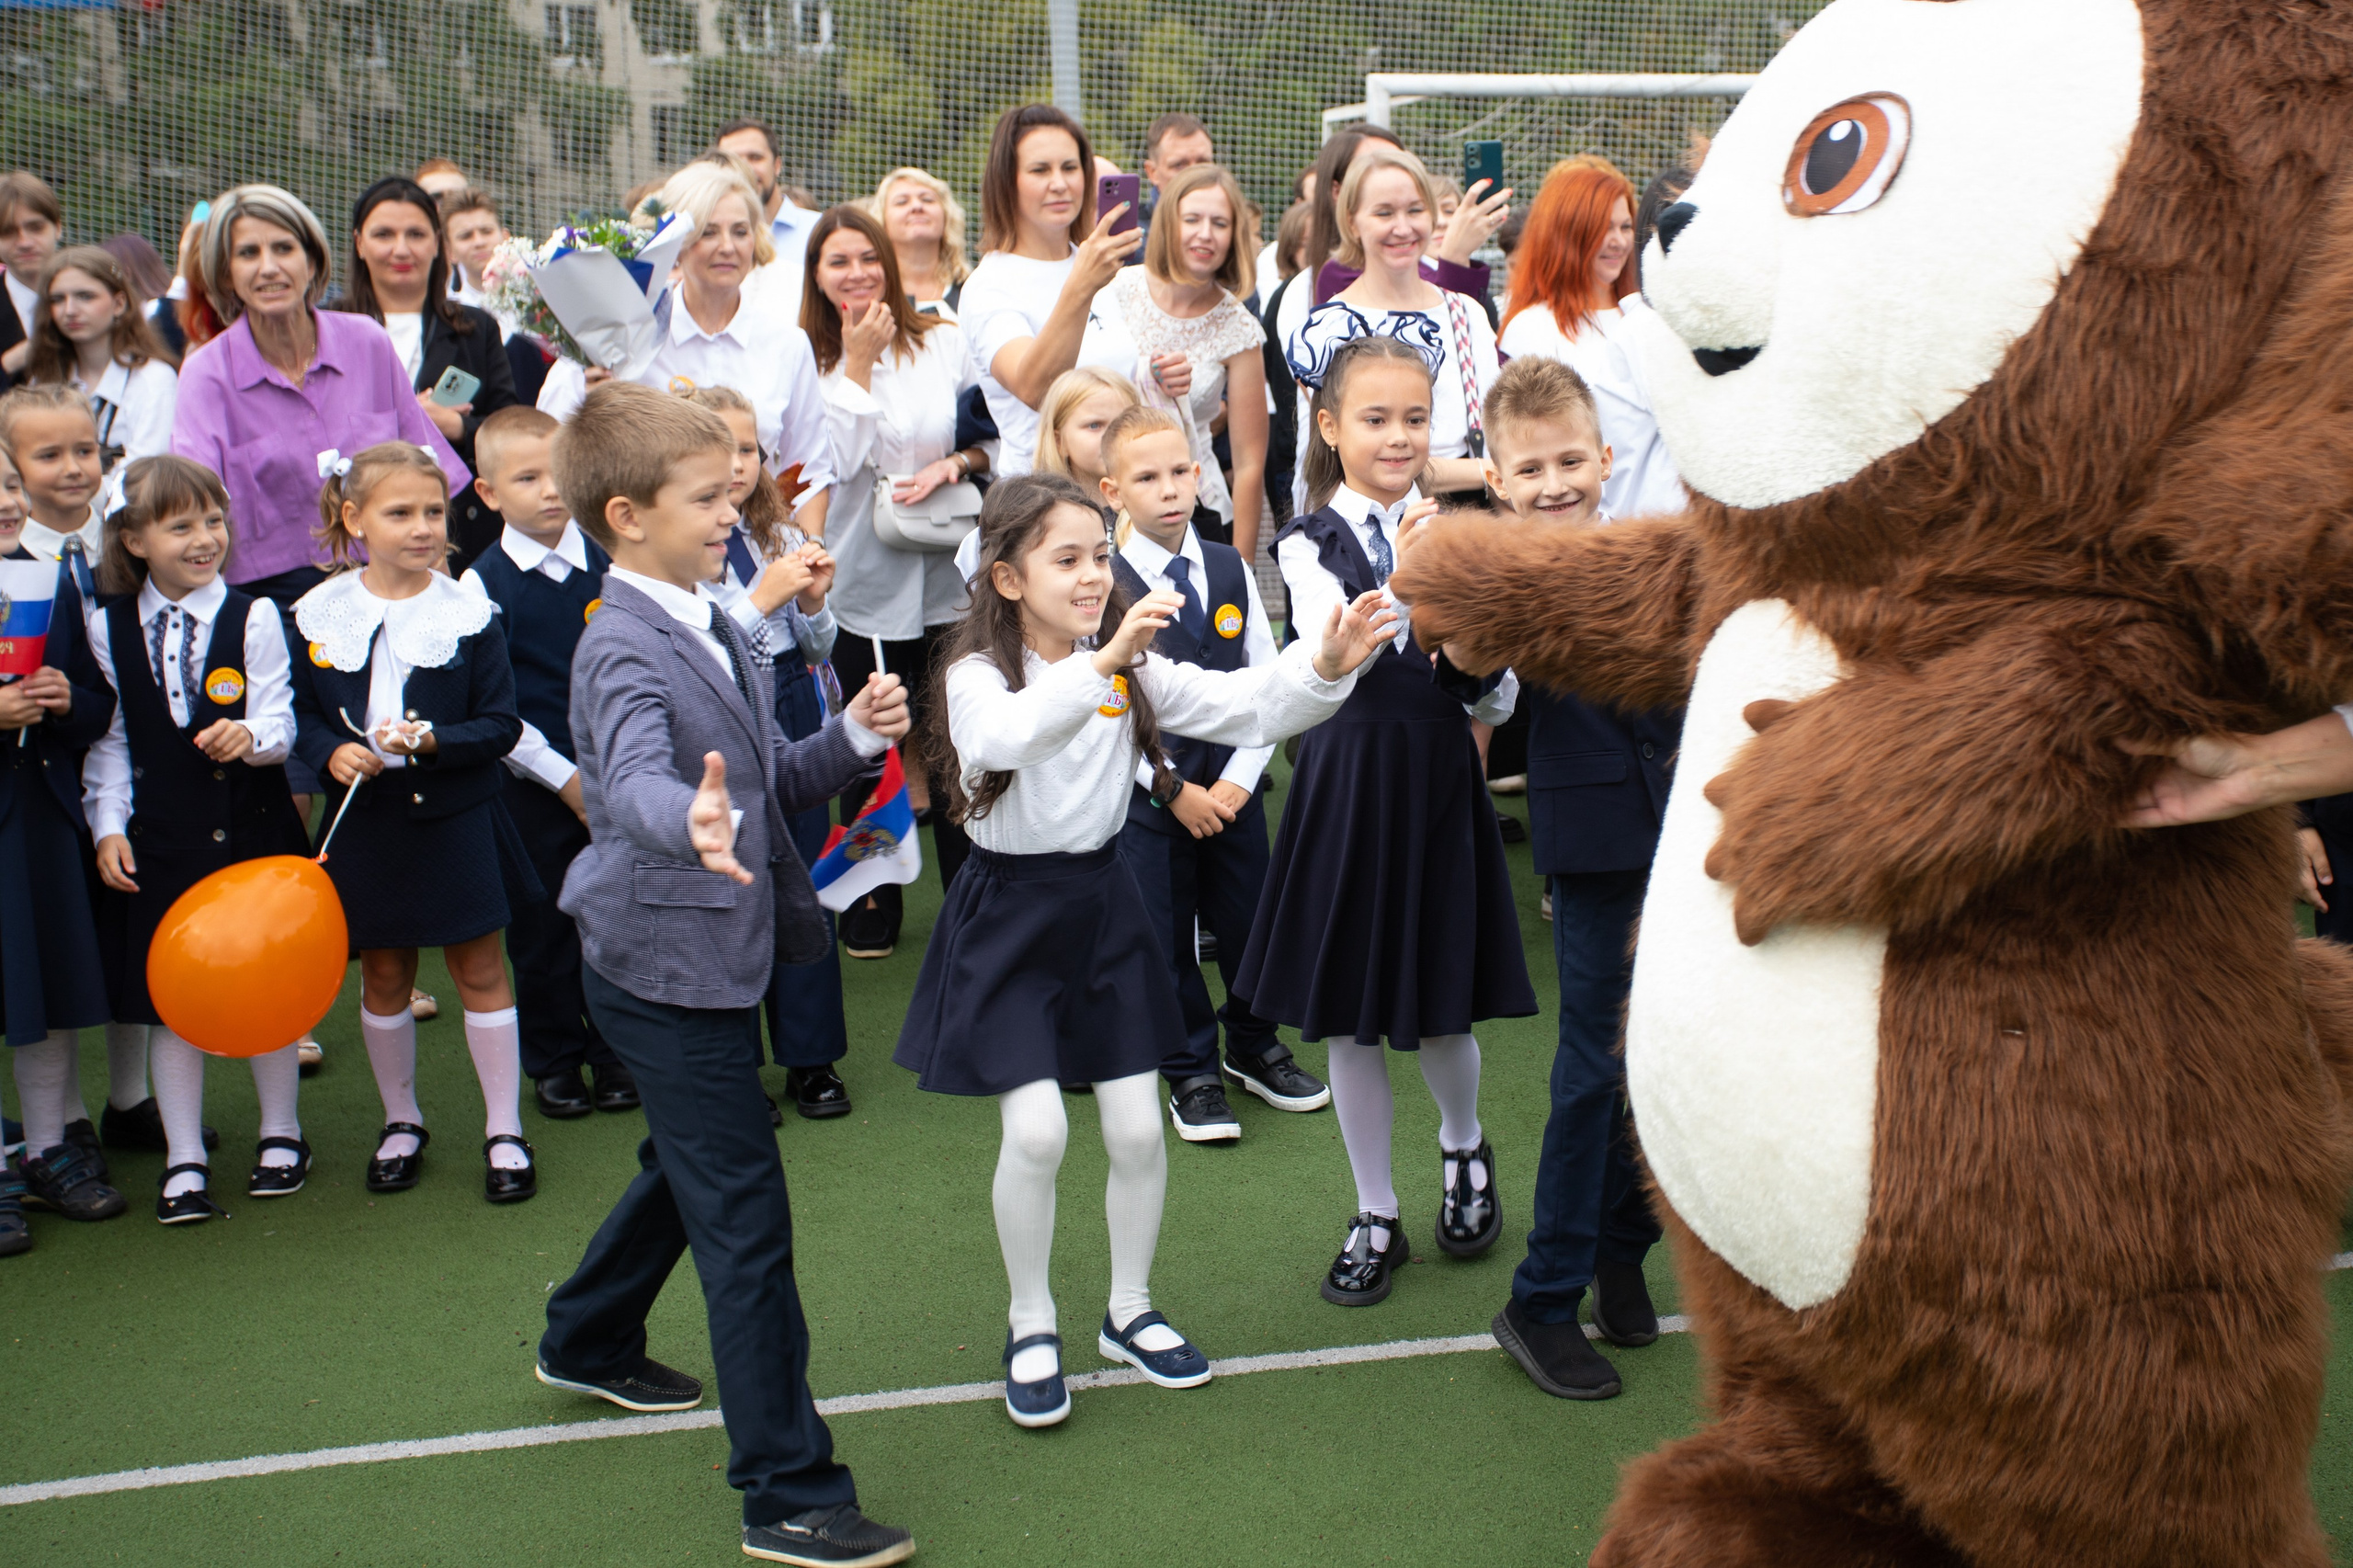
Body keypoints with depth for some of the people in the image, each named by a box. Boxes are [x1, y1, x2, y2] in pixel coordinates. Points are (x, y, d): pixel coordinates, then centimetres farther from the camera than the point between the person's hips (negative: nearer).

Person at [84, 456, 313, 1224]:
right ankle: (183, 1160, 16)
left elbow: (280, 723, -7)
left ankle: (281, 1133, 29)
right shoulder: (109, 628, 1)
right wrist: (108, 826, -3)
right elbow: (108, 738, 5)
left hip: (252, 828, -1)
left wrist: (251, 736, -29)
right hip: (158, 838, 1)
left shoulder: (253, 618, -3)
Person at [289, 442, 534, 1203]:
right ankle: (401, 1121, 30)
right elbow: (300, 713, 5)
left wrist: (431, 741, -22)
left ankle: (504, 1131, 14)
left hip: (454, 816, -2)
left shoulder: (468, 613, -7)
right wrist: (330, 752, -14)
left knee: (479, 968, 4)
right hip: (364, 818, 2)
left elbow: (501, 725, -7)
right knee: (383, 973, 12)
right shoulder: (320, 614, -3)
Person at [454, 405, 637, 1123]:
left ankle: (613, 1050, 25)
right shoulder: (483, 583, -7)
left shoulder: (608, 565, 0)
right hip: (532, 779, -2)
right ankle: (553, 1060, 23)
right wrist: (563, 775, -11)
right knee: (542, 924, 7)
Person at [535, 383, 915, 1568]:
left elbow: (775, 779, 14)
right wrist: (696, 824, -61)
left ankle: (586, 1344, 52)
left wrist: (852, 737, -4)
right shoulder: (623, 649, -20)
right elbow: (635, 780, -40)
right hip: (669, 967, -10)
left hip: (717, 957, 10)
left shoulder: (713, 628, 9)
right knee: (745, 1225, -6)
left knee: (688, 1166, 28)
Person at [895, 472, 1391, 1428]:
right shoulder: (978, 674, -13)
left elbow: (1242, 707, -11)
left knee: (1137, 1128, 4)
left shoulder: (1134, 669, 1)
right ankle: (1031, 1325, 13)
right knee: (1036, 1131, -10)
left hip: (1102, 900, 4)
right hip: (1009, 910, -4)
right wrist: (1104, 661, -52)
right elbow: (1009, 736, -37)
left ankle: (1130, 1311, 27)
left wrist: (1325, 668, -30)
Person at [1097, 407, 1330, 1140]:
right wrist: (1174, 788, -12)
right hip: (1148, 795, -3)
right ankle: (1191, 1076, 23)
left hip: (1232, 787, 3)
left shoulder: (1232, 569, 2)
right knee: (1167, 936, 6)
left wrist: (1239, 778, -7)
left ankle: (1253, 1049, 36)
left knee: (1247, 920, 13)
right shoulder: (1107, 583, -10)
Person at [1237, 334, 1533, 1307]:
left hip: (1440, 781, 1)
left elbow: (1498, 705, 0)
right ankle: (1376, 1219, 25)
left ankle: (1464, 1150, 41)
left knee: (1443, 1010, 9)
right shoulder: (1310, 543, -5)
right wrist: (1403, 577, -31)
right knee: (1350, 1019, 8)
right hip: (1349, 782, -1)